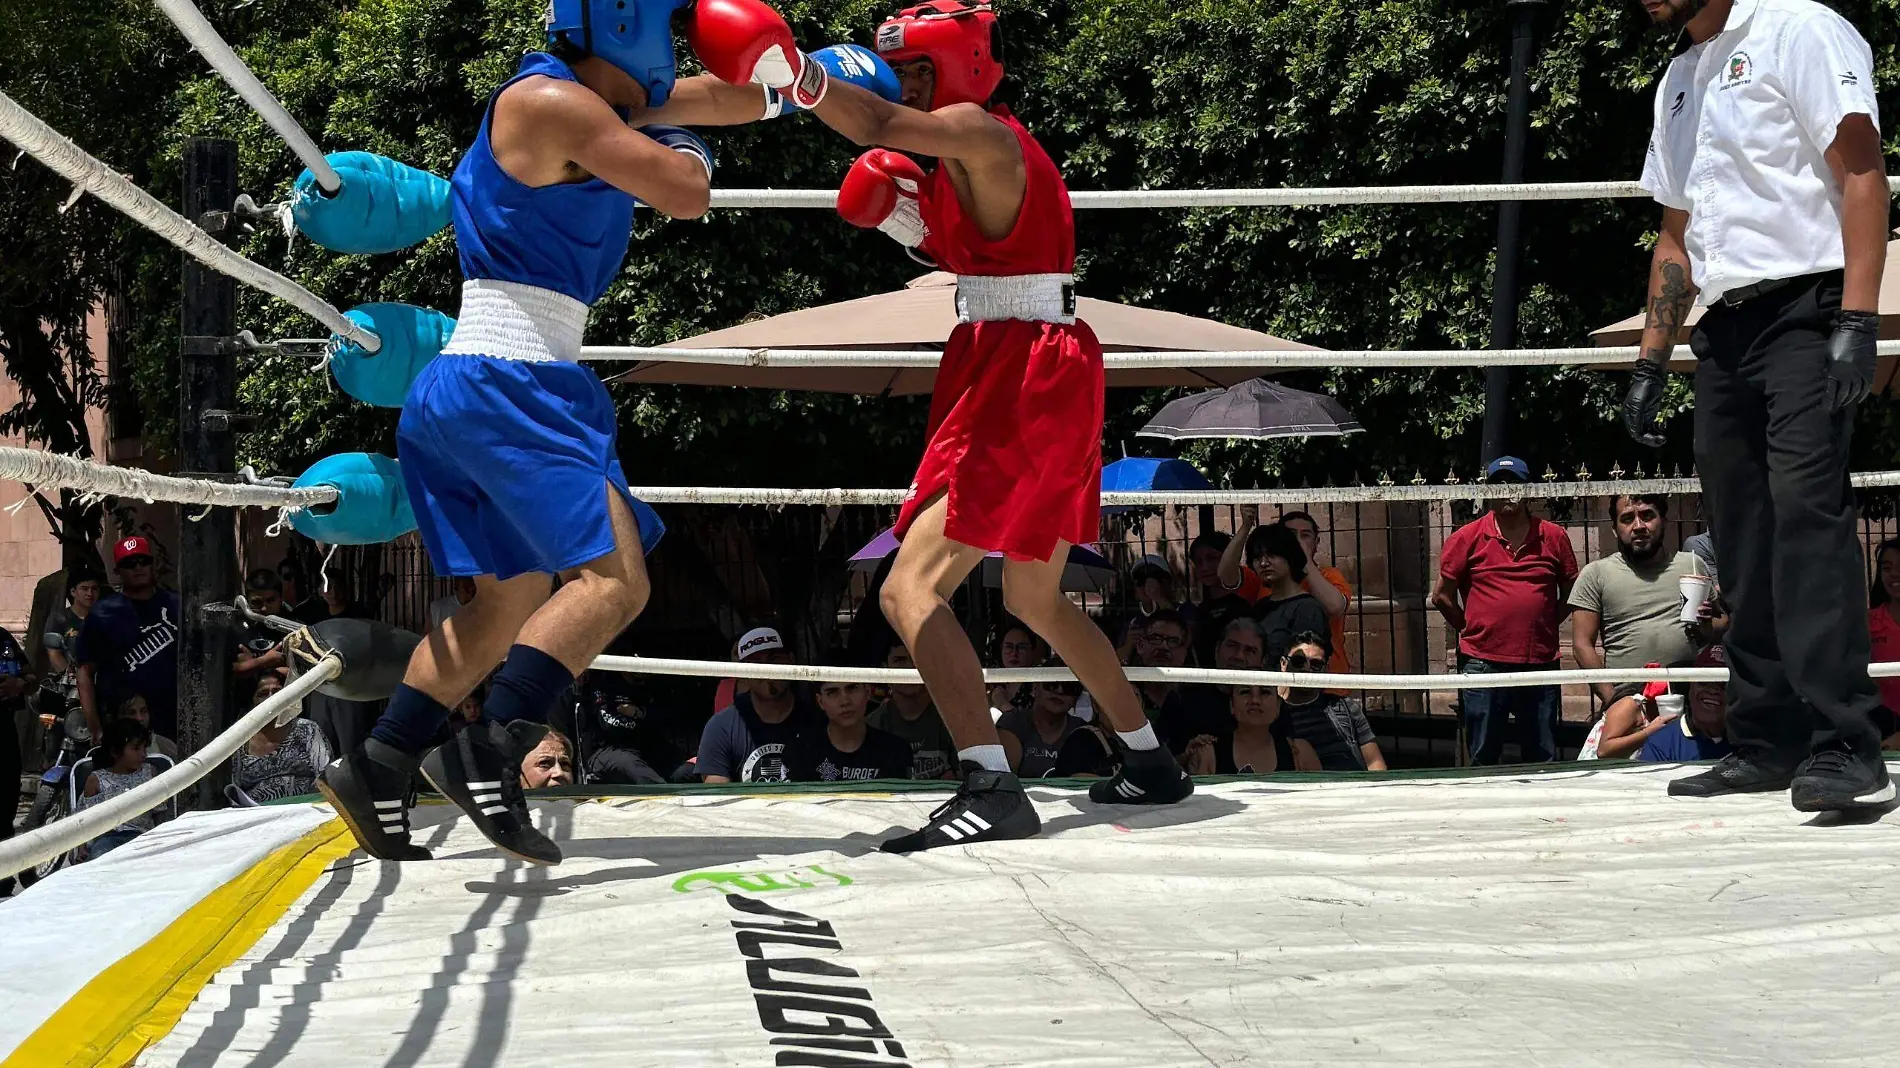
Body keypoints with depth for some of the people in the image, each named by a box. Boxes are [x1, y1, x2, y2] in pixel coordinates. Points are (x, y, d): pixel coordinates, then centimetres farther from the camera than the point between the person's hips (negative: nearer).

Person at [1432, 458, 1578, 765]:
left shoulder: (1553, 537, 6)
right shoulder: (1467, 538, 1)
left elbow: (1570, 593, 15)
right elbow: (1442, 597, 5)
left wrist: (1543, 627, 8)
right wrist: (1473, 632, 6)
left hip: (1540, 663, 2)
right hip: (1484, 665, -2)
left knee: (1543, 760, 8)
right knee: (1483, 760, 4)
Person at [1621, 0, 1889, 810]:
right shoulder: (1678, 82, 22)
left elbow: (1863, 174, -10)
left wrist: (1857, 322, -19)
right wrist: (1651, 363, 20)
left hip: (1803, 311, -8)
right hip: (1722, 332, 8)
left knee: (1807, 514, -19)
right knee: (1744, 550, 5)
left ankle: (1844, 749, -24)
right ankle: (1768, 744, 10)